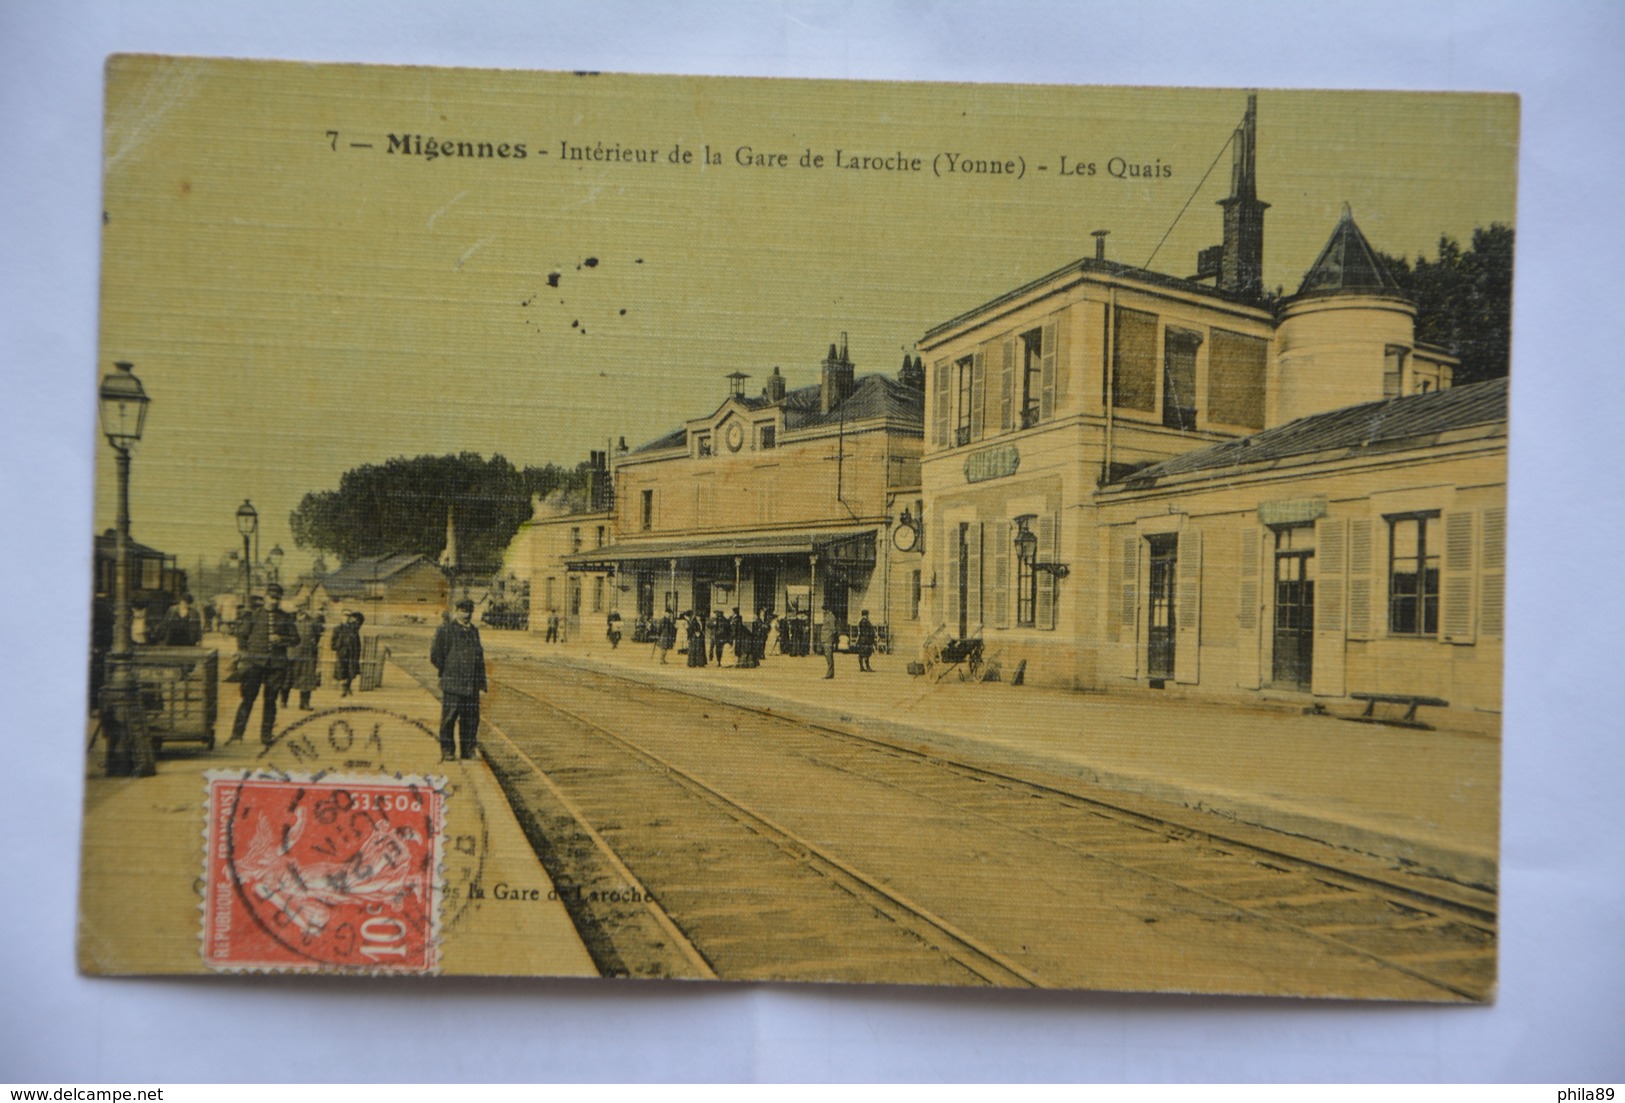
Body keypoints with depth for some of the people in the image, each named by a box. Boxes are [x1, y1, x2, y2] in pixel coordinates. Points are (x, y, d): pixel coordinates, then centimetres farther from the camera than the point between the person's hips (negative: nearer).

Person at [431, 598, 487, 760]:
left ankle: (469, 750, 17)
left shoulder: (474, 631, 15)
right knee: (449, 718, -3)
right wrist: (447, 672, 2)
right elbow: (435, 656, -3)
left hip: (471, 685, 5)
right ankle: (447, 751, 6)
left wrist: (481, 684, 15)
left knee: (471, 719, 7)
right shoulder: (445, 630, -3)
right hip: (452, 686, -5)